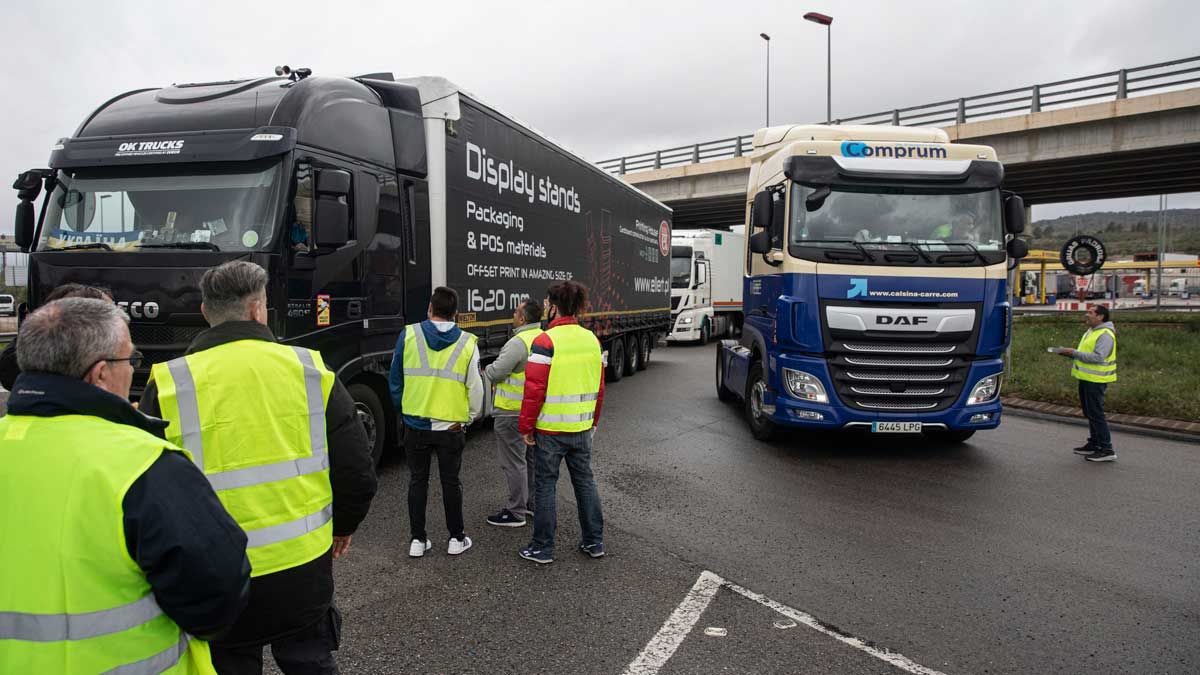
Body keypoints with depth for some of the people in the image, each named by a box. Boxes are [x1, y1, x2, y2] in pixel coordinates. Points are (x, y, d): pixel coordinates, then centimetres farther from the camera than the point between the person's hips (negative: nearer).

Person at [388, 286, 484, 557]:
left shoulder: (408, 335, -5)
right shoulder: (467, 343, -7)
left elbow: (395, 379, 1)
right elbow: (475, 387, -4)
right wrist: (471, 417, 12)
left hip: (415, 425, 1)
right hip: (451, 426, -1)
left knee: (417, 480, 14)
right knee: (451, 481, 12)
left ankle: (418, 540, 20)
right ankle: (456, 538, 21)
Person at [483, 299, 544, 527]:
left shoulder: (518, 343, -22)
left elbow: (495, 372, -20)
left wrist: (482, 372, 1)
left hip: (512, 412, -9)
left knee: (514, 462, 0)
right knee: (531, 458, 19)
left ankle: (515, 512, 7)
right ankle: (532, 503, 31)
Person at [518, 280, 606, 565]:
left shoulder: (545, 341, -16)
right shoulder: (592, 340, 4)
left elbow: (534, 389, -17)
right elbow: (599, 386, 11)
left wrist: (526, 426, -7)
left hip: (550, 429, -5)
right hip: (582, 428, 6)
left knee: (545, 485, 6)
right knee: (585, 481, 16)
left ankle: (543, 548, 14)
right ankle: (594, 541, 24)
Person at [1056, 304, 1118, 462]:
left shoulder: (1105, 335, -16)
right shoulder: (1091, 332, 16)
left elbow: (1098, 357, -25)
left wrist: (1074, 353, -21)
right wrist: (1071, 353, 7)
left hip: (1095, 380, -10)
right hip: (1087, 378, 10)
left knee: (1096, 414, -7)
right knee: (1090, 413, 17)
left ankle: (1107, 450, -2)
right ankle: (1094, 444, 27)